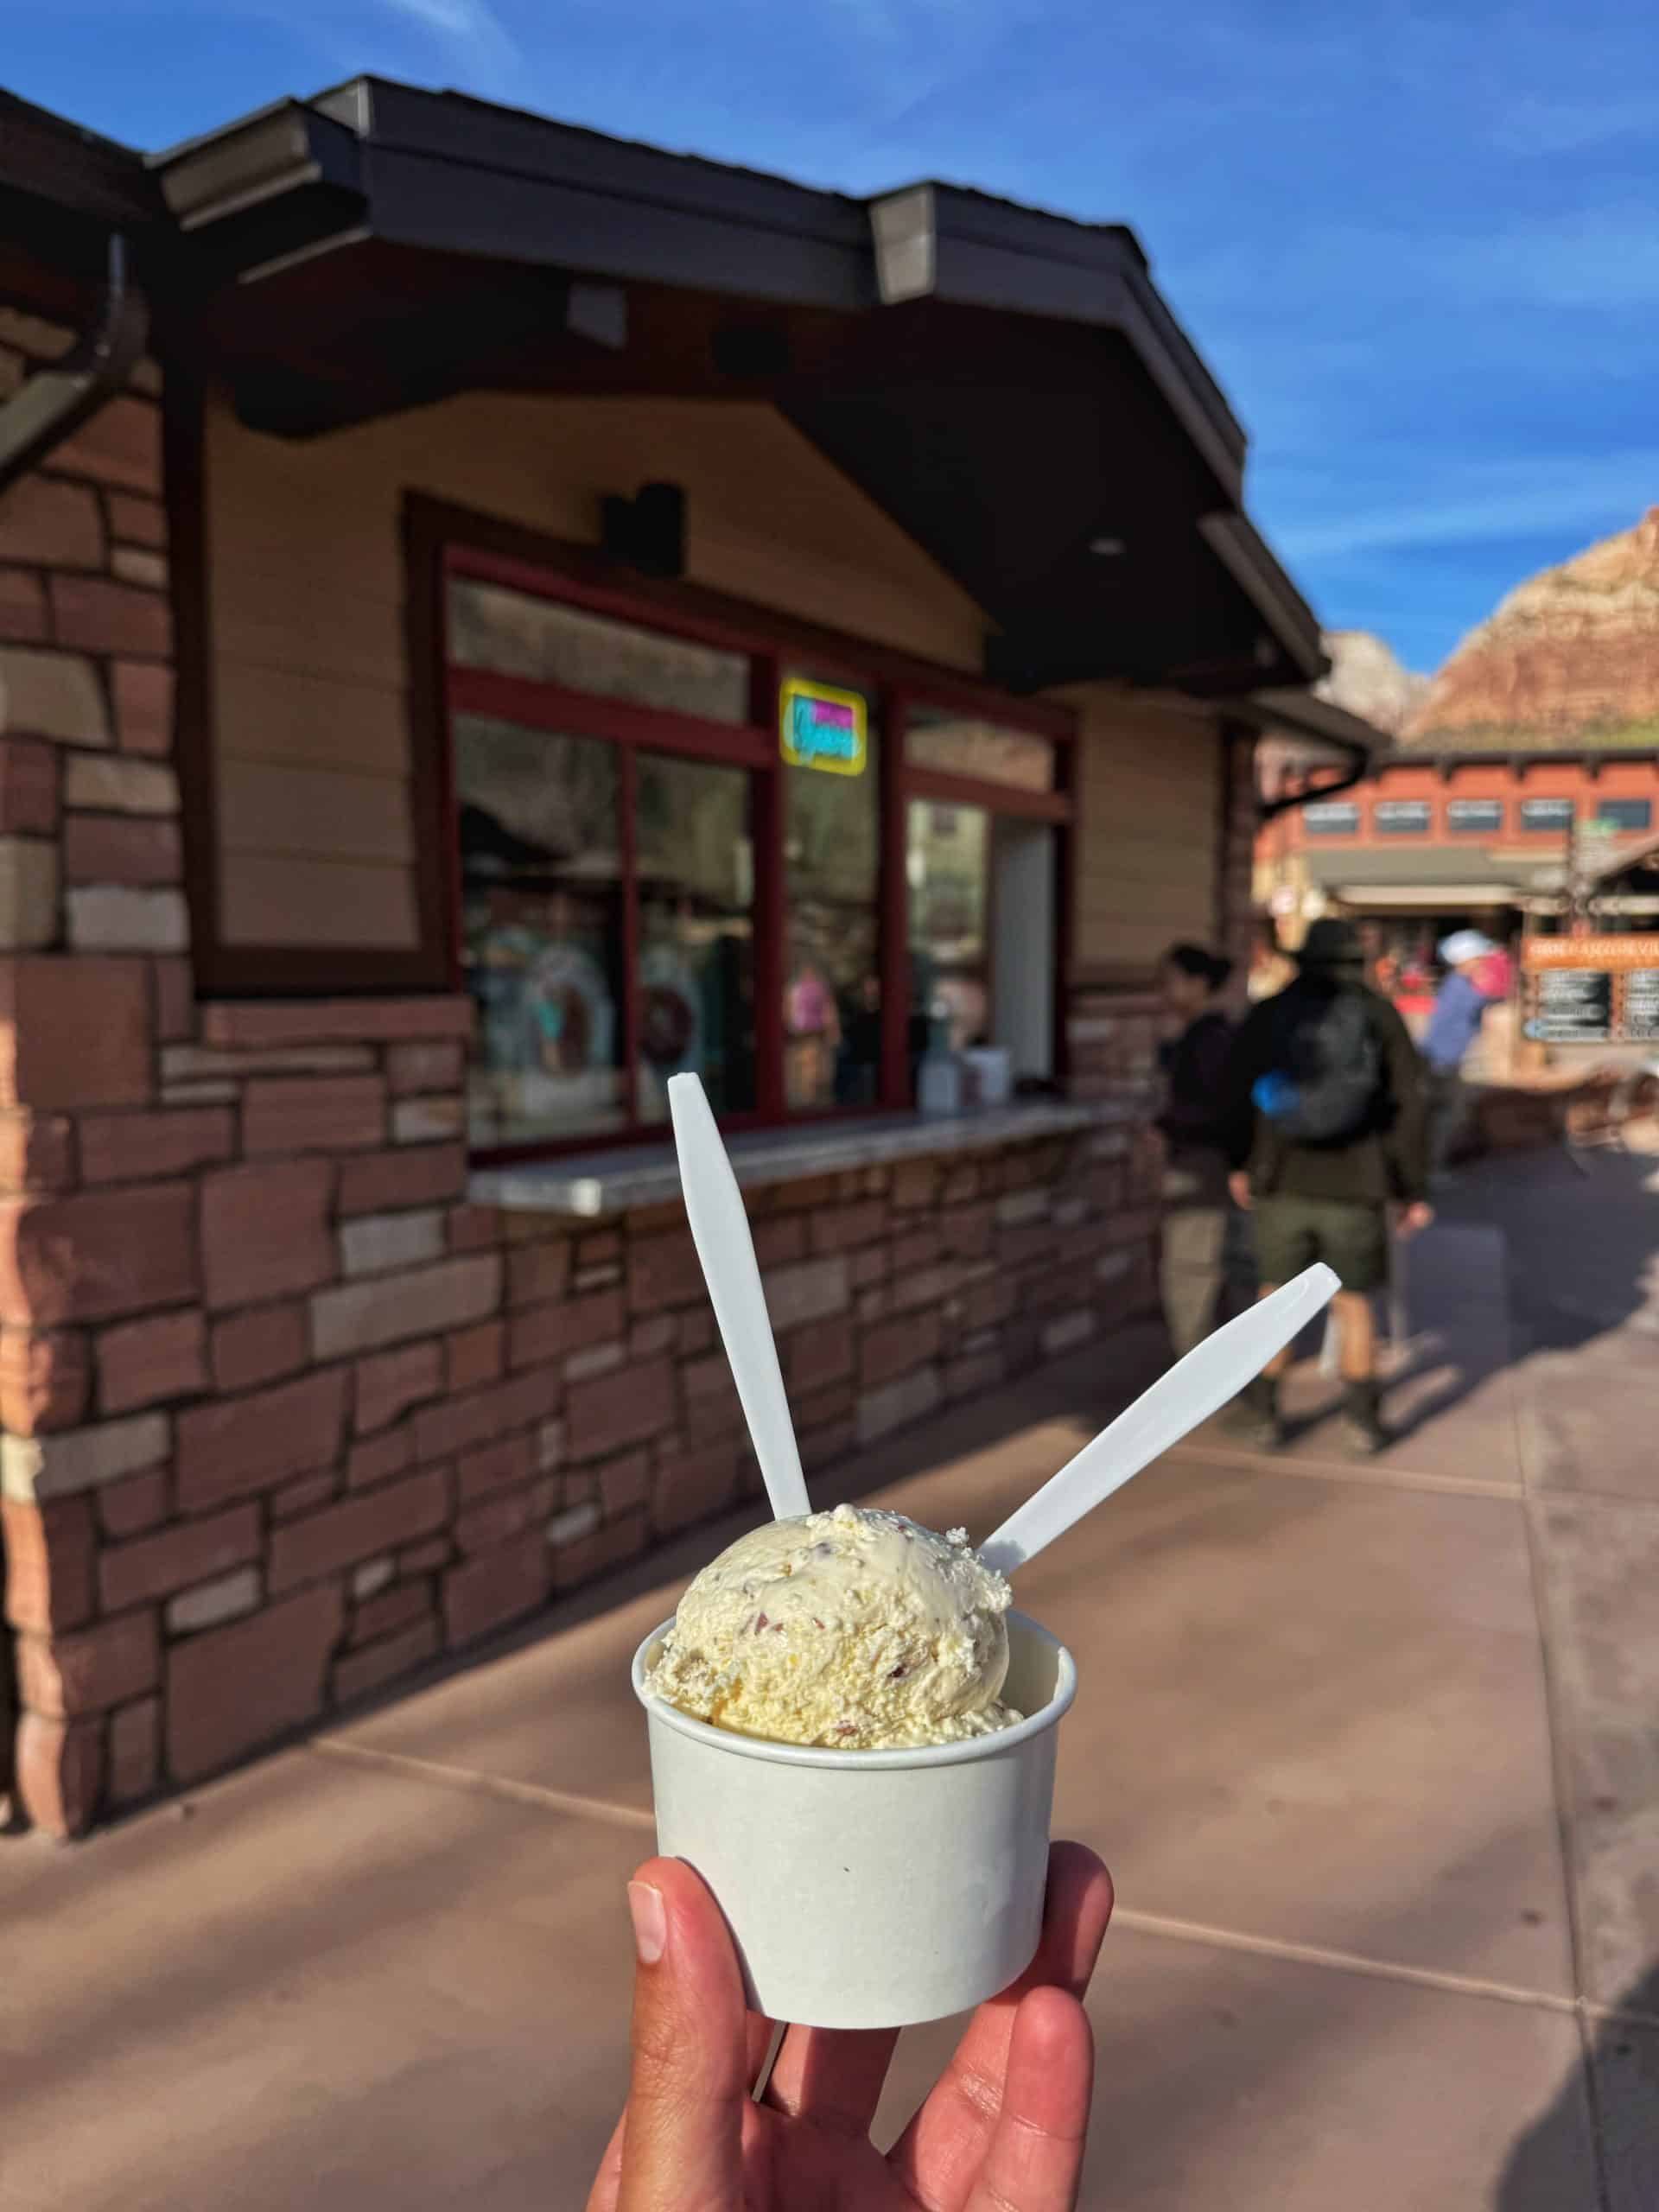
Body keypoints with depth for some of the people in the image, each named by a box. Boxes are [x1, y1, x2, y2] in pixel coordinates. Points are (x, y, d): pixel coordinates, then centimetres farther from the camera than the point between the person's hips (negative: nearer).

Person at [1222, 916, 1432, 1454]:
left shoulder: (1267, 1015, 1)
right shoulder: (1381, 1017, -2)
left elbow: (1237, 1095, 5)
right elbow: (1406, 1110, -5)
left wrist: (1240, 1163, 19)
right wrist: (1414, 1191, 2)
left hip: (1281, 1182, 1)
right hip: (1355, 1187, -1)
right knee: (1354, 1300, 15)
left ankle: (1265, 1412, 16)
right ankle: (1364, 1413, 19)